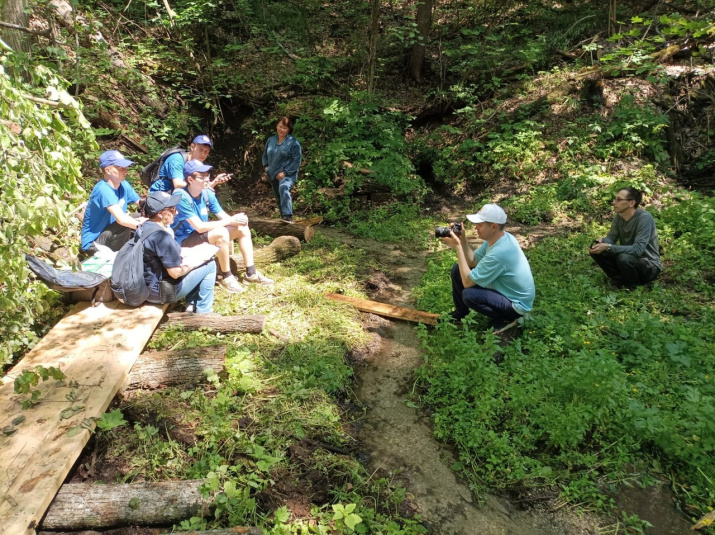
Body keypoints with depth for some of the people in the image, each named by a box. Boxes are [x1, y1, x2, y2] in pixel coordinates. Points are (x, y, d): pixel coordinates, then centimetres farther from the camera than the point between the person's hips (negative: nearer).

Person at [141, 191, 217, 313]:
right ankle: (203, 311, 7)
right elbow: (176, 272, -24)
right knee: (209, 265, -1)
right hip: (159, 292, -10)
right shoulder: (162, 236, -28)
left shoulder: (144, 227, 2)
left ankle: (192, 304, 24)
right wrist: (200, 259, -9)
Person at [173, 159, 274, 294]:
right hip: (184, 240, -8)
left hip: (202, 234, 8)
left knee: (242, 228, -2)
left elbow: (223, 216, -1)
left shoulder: (207, 193, -2)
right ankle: (226, 277, -16)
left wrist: (236, 220, -25)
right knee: (221, 233, -33)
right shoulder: (182, 197, -24)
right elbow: (199, 227, -28)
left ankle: (251, 273, 1)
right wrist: (230, 221, -26)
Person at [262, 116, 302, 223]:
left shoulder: (293, 142, -9)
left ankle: (287, 216, -43)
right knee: (278, 197, 16)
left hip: (287, 174, -7)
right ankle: (284, 217, 34)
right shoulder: (271, 140, 8)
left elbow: (297, 160, -11)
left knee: (283, 188, -36)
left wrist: (285, 172, -18)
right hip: (273, 174, 7)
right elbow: (265, 155, 21)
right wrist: (266, 166, 3)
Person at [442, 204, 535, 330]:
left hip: (517, 304, -9)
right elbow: (472, 261, 3)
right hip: (504, 289, 9)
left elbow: (467, 282, -29)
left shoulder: (498, 253, -34)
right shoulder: (496, 237, -6)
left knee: (469, 295, -32)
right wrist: (463, 240, -13)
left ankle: (505, 319, -6)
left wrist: (457, 246, -27)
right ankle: (461, 312, 23)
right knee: (458, 270, 1)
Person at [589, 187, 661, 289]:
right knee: (596, 251, -10)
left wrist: (608, 247, -38)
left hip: (650, 266, -6)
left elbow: (637, 249, -33)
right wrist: (602, 241, -22)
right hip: (629, 258, 7)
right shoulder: (619, 216, -4)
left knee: (624, 258, -37)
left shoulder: (644, 218, -24)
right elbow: (612, 237, 3)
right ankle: (620, 283, 2)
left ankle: (633, 289, -9)